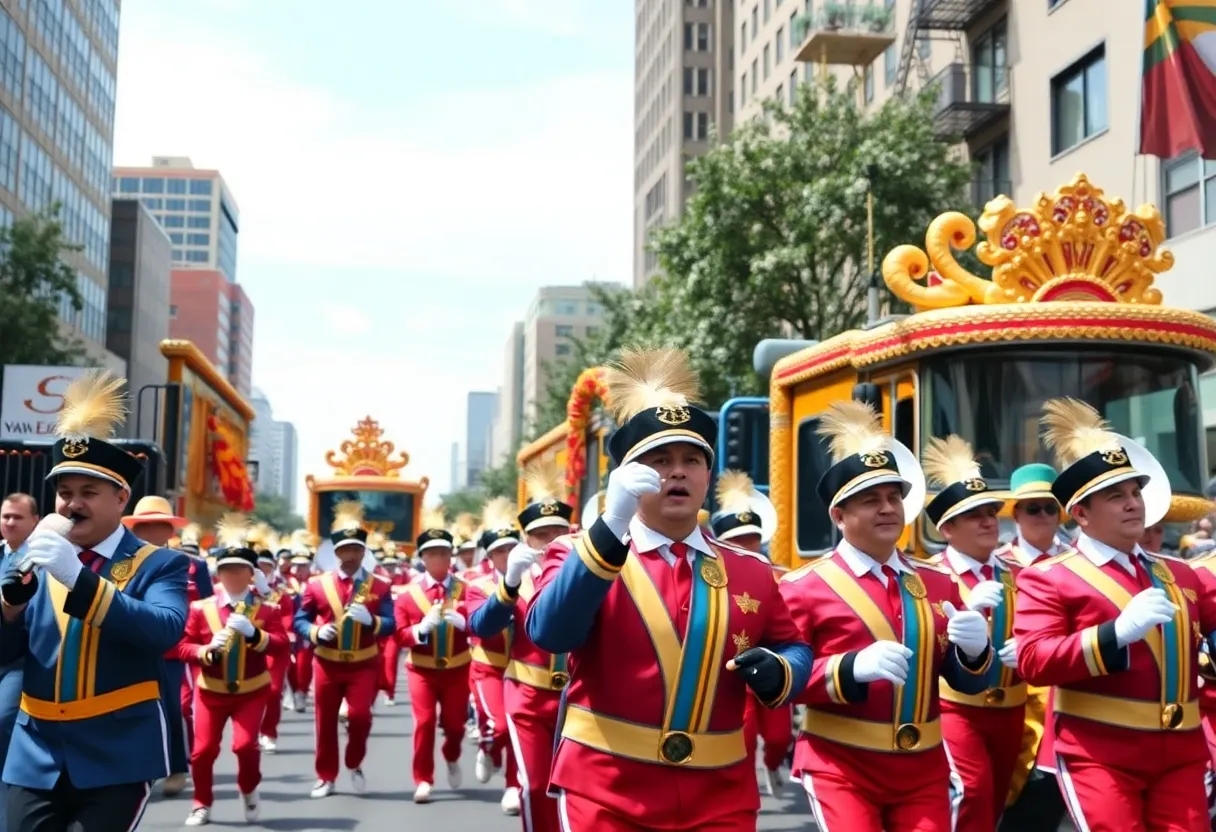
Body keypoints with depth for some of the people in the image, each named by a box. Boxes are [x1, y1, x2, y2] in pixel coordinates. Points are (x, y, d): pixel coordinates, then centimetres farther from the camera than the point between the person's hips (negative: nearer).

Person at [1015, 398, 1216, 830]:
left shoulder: (1179, 574, 17)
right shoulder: (1048, 578, -3)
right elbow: (1032, 661, -14)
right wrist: (1117, 632, -24)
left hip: (1180, 753, 6)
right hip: (1100, 754, -5)